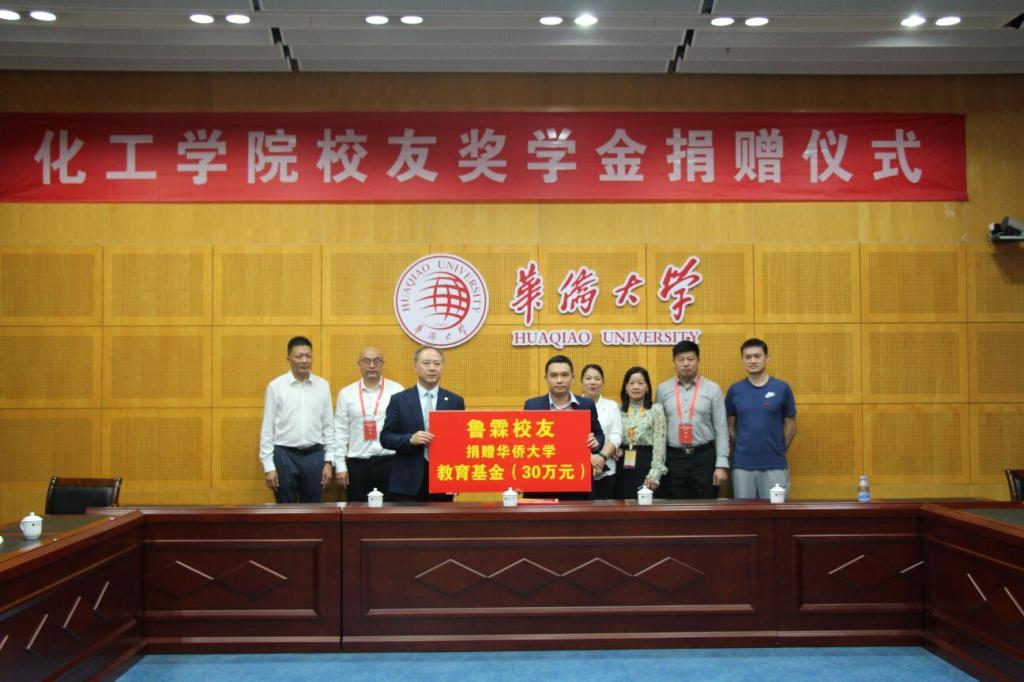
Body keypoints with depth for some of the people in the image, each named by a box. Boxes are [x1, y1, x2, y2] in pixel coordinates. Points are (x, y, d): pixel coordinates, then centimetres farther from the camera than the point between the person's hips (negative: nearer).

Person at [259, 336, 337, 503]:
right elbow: (267, 428, -1)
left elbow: (328, 426, 7)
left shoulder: (323, 386, 4)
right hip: (285, 455, -2)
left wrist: (328, 461, 3)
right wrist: (268, 466, -5)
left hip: (314, 456, 2)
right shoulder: (276, 386, -3)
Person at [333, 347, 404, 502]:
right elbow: (340, 431, 6)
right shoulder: (346, 393, 6)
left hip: (390, 461, -1)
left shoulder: (397, 390, 1)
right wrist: (340, 465, 2)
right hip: (357, 463, 1)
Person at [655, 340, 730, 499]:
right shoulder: (663, 389, 6)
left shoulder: (713, 389, 1)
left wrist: (722, 464, -6)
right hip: (673, 458, 1)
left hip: (704, 457, -1)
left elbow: (721, 429, 0)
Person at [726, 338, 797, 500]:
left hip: (774, 465, -1)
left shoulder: (782, 388, -2)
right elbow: (730, 425, 10)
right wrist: (743, 447, 6)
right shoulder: (734, 390, 2)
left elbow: (791, 425, 5)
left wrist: (777, 449, 7)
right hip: (742, 465, 1)